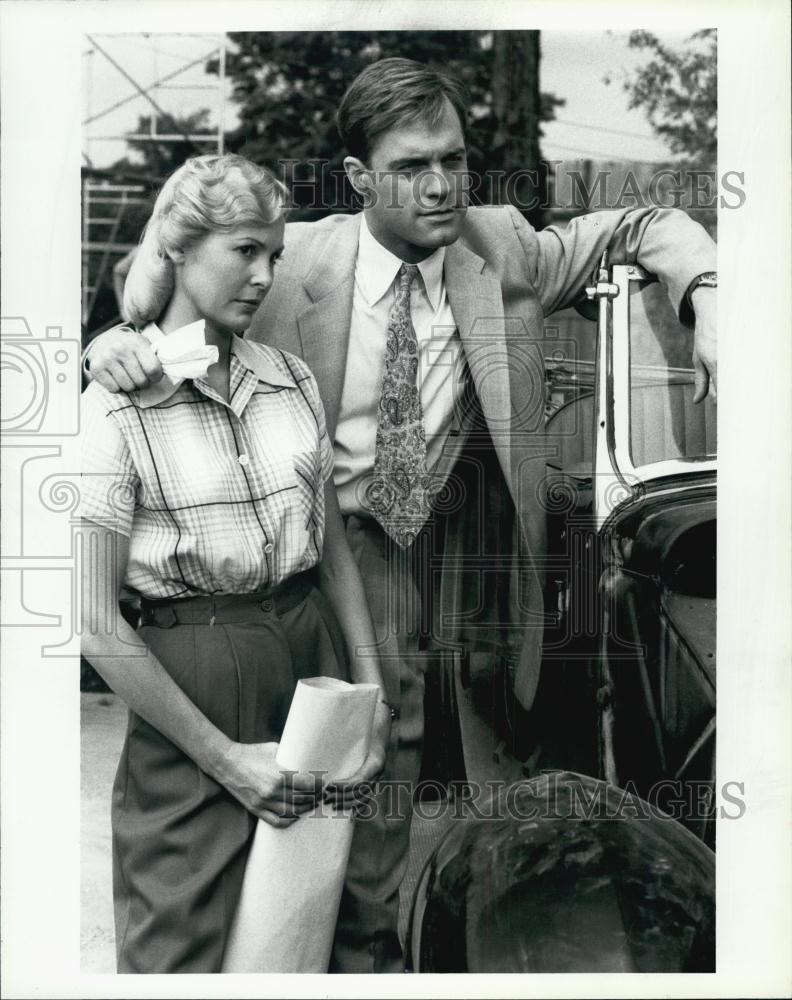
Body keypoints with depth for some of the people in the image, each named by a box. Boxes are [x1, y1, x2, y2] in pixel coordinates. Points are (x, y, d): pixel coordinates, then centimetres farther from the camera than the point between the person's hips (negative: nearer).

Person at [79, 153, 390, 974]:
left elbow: (334, 545, 10)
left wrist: (373, 691, 2)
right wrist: (227, 758, -11)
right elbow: (97, 625, -12)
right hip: (192, 690, -4)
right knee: (189, 951, 9)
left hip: (316, 658, 5)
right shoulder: (115, 410, -11)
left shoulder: (292, 378, 4)